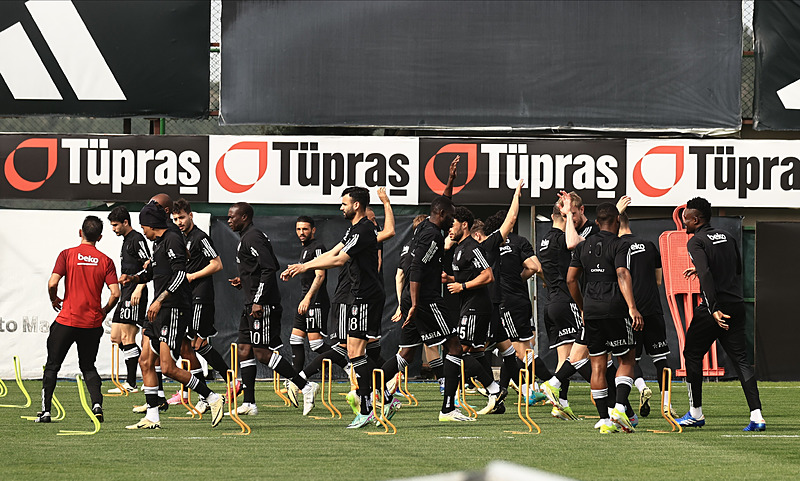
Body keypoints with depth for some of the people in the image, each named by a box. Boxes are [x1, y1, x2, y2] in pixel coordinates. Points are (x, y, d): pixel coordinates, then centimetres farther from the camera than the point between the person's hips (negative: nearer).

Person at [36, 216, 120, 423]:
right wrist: (104, 311, 11)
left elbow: (52, 283, -14)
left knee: (52, 366, 11)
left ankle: (46, 410, 6)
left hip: (67, 320, -2)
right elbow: (115, 293, -7)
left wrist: (54, 299, 8)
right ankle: (97, 403, -5)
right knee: (88, 367, 17)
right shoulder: (105, 261, -1)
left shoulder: (67, 254, -5)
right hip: (93, 324, 2)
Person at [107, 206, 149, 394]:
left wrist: (138, 289, -25)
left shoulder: (137, 239, -10)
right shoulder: (126, 241, 20)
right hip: (126, 295, 11)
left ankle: (131, 384, -8)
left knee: (127, 338, -10)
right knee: (116, 337, 10)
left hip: (135, 295, -11)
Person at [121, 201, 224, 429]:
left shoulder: (172, 240, -11)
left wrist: (160, 300, -25)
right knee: (145, 362, 6)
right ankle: (152, 417, 9)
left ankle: (212, 398, -3)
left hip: (174, 310, -10)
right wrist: (133, 278, 14)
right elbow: (152, 271, 34)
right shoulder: (159, 243, 19)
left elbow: (180, 274, -21)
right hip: (160, 311, 10)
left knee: (168, 367, -14)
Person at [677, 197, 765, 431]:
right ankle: (756, 415, -8)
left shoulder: (696, 242, -7)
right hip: (737, 305, 6)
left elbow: (706, 275, -20)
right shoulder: (727, 237, 15)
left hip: (715, 308, -6)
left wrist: (714, 309, -25)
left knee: (692, 354, 12)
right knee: (739, 358, 4)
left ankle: (696, 413, 16)